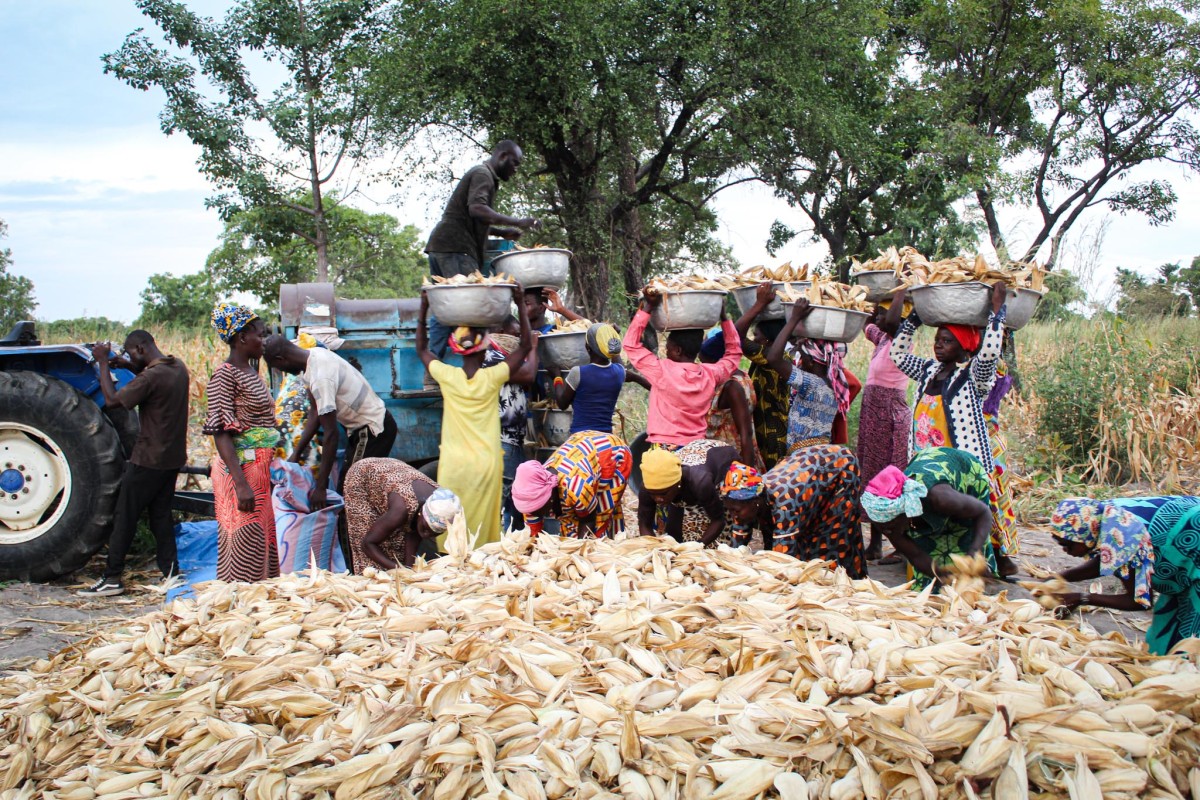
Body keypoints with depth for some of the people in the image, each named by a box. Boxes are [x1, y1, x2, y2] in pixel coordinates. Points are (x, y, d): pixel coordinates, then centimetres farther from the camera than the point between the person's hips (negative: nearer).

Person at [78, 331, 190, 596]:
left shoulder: (152, 376, -22)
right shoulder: (177, 367, 5)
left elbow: (112, 400, -18)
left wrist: (103, 363, -10)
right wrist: (127, 366, 13)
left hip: (148, 459, -8)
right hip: (173, 457, 8)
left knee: (125, 517, 1)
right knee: (160, 515, 14)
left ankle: (112, 578, 6)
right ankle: (170, 572, 14)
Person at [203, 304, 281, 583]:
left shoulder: (251, 372, 16)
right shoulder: (225, 375, -11)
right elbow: (221, 434, -17)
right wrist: (241, 484, -24)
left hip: (262, 468, 9)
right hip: (241, 469, -9)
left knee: (264, 544, 10)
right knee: (245, 547, -6)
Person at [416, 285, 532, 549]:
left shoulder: (447, 376, -6)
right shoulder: (492, 377, -9)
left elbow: (422, 349, 14)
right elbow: (525, 346, 1)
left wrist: (423, 309, 15)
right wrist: (520, 306, 2)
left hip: (452, 465, 1)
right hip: (485, 464, -1)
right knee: (481, 530, 5)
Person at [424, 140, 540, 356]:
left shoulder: (481, 174, 27)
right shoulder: (483, 174, -6)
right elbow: (476, 208, -24)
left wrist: (501, 232, 21)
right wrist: (517, 222, -24)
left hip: (440, 246, 10)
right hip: (455, 248, -10)